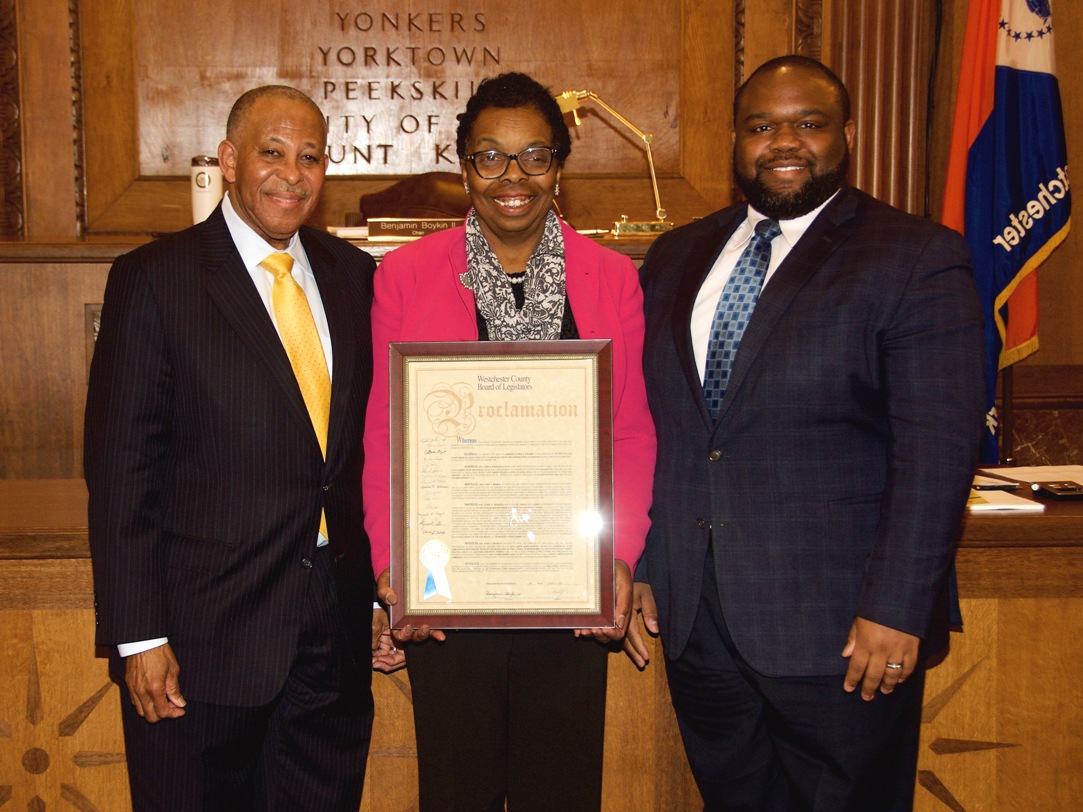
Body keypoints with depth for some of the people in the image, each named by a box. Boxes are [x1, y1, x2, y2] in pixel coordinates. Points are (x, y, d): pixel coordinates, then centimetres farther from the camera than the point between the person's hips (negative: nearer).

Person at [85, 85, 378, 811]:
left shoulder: (353, 274, 7)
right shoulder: (155, 279, -7)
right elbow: (121, 468, -9)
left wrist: (378, 586, 8)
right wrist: (139, 636, -11)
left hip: (336, 630, 5)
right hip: (204, 634, -4)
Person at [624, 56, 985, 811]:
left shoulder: (918, 258, -6)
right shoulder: (676, 257, 11)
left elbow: (937, 450, -12)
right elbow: (648, 427, 11)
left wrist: (896, 611, -17)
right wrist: (639, 567, 8)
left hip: (842, 632, -4)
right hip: (694, 620, 5)